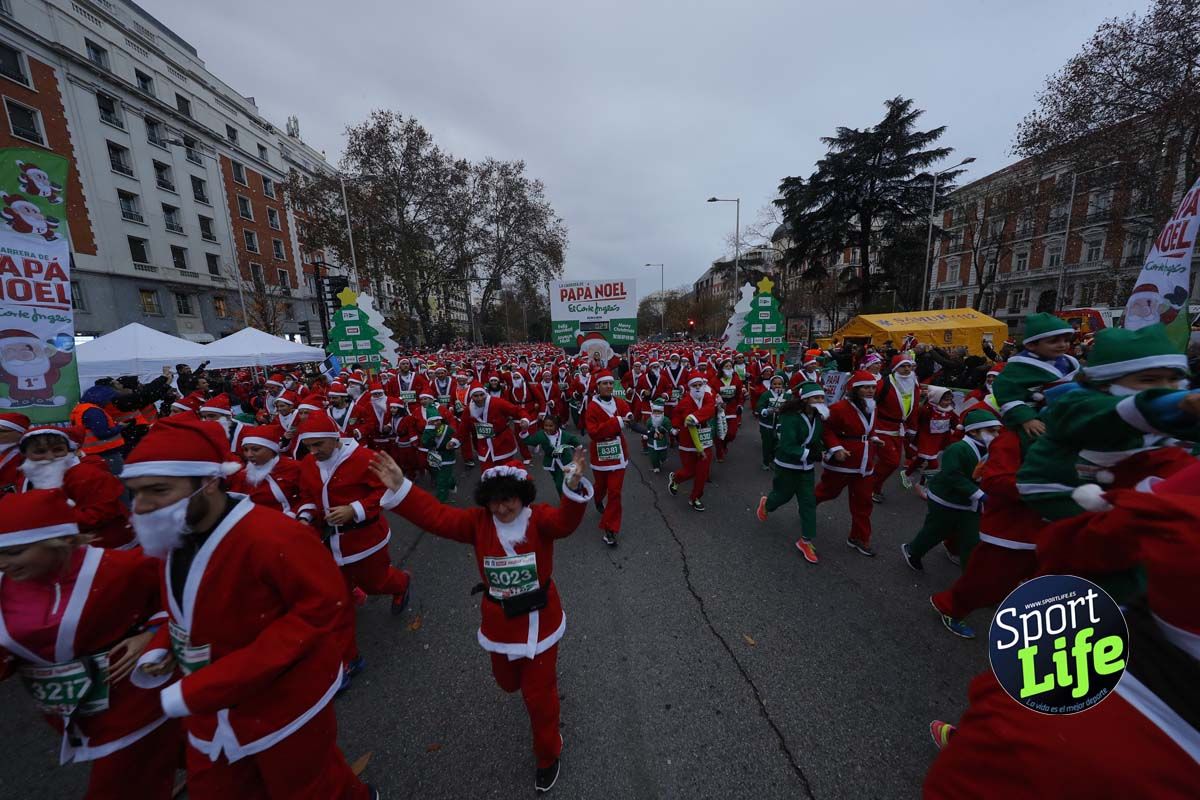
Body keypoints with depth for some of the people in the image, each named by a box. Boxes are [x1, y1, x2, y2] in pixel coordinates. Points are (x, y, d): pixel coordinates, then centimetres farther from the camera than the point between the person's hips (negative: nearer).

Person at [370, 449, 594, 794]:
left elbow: (566, 521, -43)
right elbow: (435, 516, -21)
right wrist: (401, 488, -33)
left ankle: (548, 755, 43)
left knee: (538, 694, 12)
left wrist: (573, 486, -63)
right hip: (499, 624, 4)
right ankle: (544, 675, 66)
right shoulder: (478, 522, -13)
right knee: (508, 682, 29)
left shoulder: (540, 518, -21)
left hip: (540, 623, -3)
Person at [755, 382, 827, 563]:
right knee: (784, 494, 13)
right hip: (787, 465, -6)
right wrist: (809, 453, -36)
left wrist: (817, 451, -6)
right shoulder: (791, 417, -24)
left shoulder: (818, 418, -2)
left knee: (808, 502, 4)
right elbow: (787, 446, -29)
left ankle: (805, 541, 17)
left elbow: (816, 440, 13)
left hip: (806, 467, 6)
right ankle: (765, 504, 49)